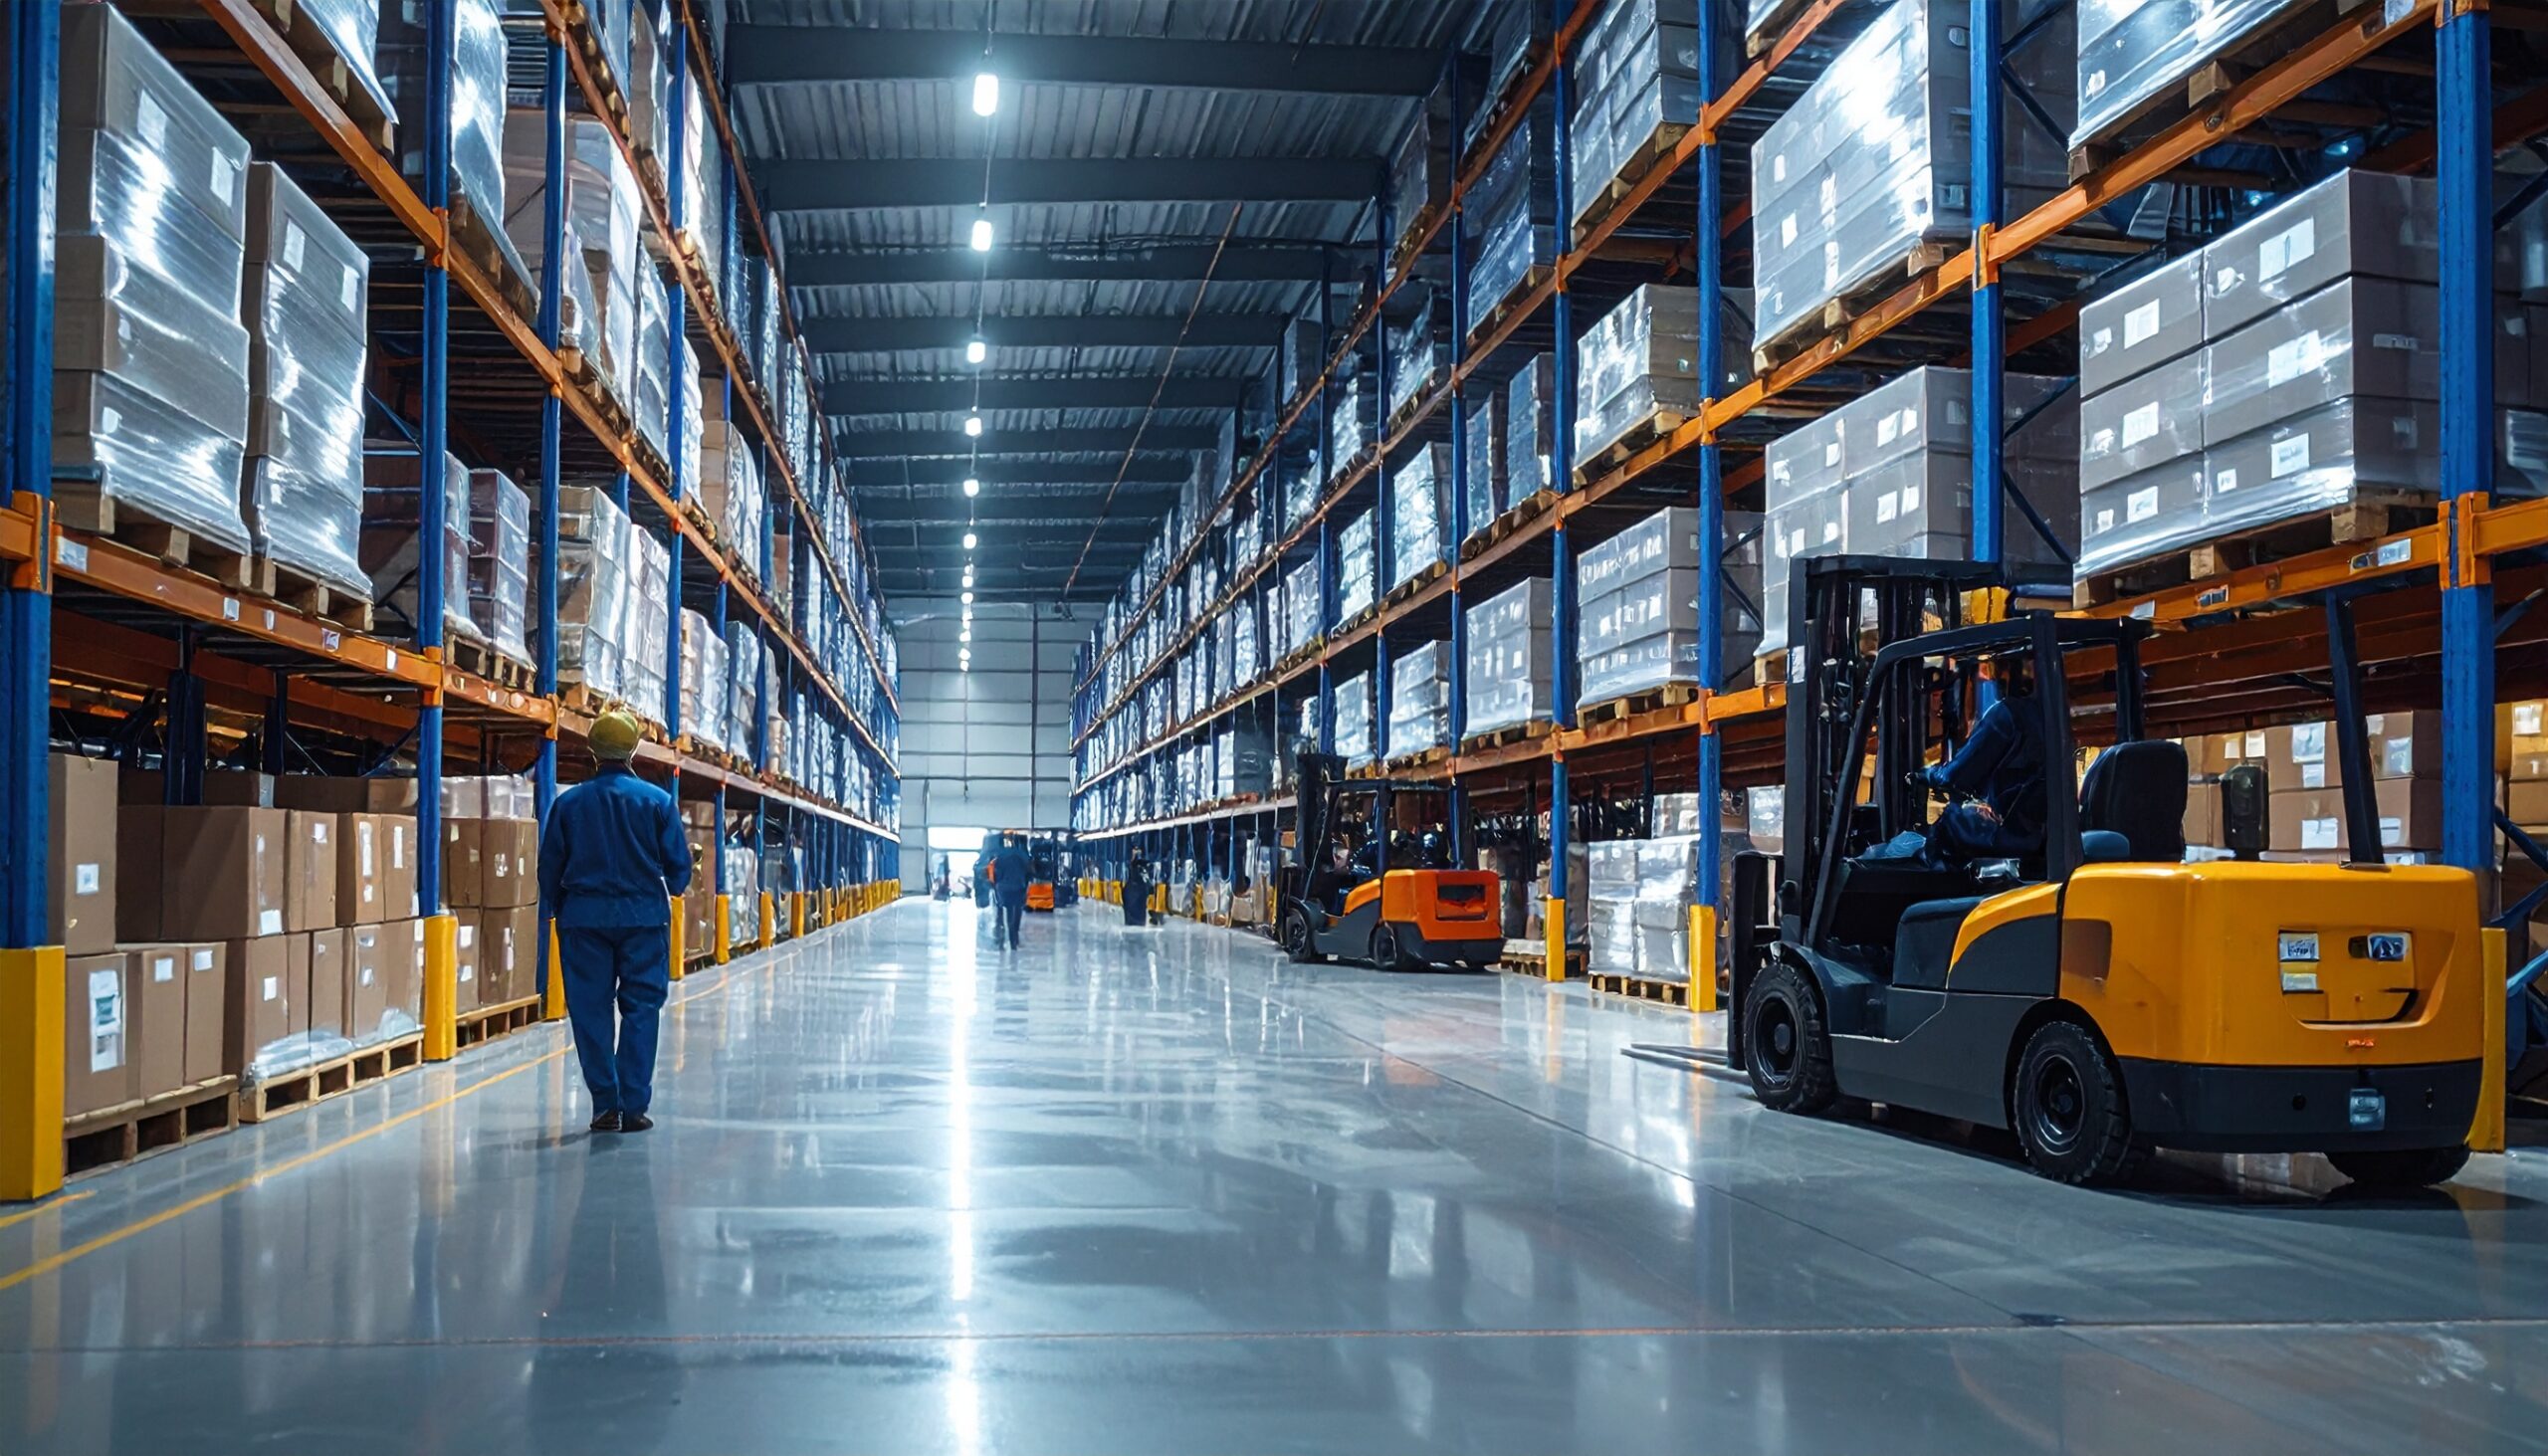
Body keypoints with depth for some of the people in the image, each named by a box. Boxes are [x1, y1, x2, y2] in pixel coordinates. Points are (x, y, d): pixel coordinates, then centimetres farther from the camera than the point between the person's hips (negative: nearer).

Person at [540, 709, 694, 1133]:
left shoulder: (569, 802, 0)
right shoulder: (657, 800, -3)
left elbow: (549, 865, 5)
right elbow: (679, 863, 1)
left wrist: (557, 908, 22)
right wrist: (673, 890, 24)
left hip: (584, 918, 1)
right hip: (643, 915, -1)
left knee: (591, 1011, 7)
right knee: (640, 1010, 3)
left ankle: (605, 1105, 6)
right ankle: (633, 1106, 0)